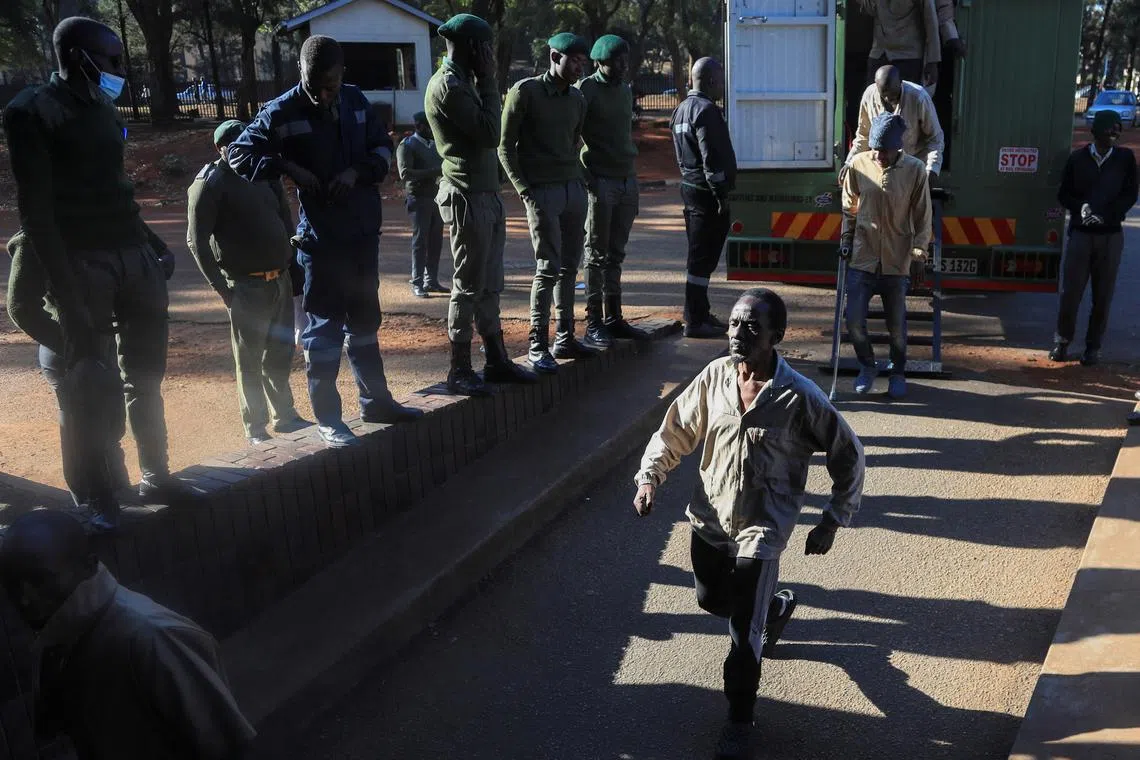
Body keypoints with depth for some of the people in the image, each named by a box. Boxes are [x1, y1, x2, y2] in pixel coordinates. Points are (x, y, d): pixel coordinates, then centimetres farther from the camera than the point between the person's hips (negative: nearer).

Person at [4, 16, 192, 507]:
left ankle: (156, 477, 20)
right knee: (93, 385, -3)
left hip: (133, 255, 7)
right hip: (83, 263, -6)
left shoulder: (101, 107, 15)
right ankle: (99, 496, 6)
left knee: (145, 376, 10)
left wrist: (151, 245, 15)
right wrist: (64, 289, -18)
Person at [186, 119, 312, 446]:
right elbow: (197, 241, -10)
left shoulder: (263, 174, 12)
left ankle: (284, 416, 30)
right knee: (250, 360, 3)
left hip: (281, 280, 6)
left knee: (280, 353, 16)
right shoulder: (209, 184, -7)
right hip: (246, 286, -6)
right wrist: (221, 287, -15)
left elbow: (285, 221, 20)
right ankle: (255, 429, 14)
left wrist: (292, 266, 13)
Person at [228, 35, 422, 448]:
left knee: (365, 318, 16)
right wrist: (289, 169, -19)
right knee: (324, 325, 0)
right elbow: (239, 152, -7)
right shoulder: (283, 111, -10)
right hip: (321, 235, -5)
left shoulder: (356, 100, 3)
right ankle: (327, 418, 8)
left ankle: (375, 400, 30)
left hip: (363, 230, 5)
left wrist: (358, 171, -7)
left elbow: (383, 146, 12)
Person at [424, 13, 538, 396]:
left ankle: (497, 360, 21)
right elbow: (490, 133, -17)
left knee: (490, 285, 13)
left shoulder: (462, 82, 18)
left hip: (487, 195, 10)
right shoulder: (448, 86, -14)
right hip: (467, 198, -10)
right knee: (468, 286, -4)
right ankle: (459, 370, 4)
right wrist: (488, 81, -11)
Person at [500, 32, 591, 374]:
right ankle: (538, 346, -2)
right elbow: (505, 146, -3)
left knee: (570, 266, 7)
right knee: (548, 268, -9)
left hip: (574, 188, 6)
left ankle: (565, 338, 16)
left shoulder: (577, 99, 15)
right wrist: (525, 190, -9)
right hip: (542, 191, -6)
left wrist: (580, 181, 7)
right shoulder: (525, 91, -3)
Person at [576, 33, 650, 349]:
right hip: (600, 181, -7)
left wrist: (632, 175, 15)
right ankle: (593, 325, -1)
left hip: (627, 180, 7)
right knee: (597, 255, -4)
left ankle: (613, 318, 17)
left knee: (615, 254, 11)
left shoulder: (625, 90, 17)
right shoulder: (586, 89, -7)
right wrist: (585, 177, -16)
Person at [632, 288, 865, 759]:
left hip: (760, 529, -5)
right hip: (709, 519, 5)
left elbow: (849, 456, -6)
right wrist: (649, 477, -10)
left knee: (743, 632, -4)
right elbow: (674, 433, 5)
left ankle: (739, 721, 20)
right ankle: (776, 606, 57)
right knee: (712, 601, 25)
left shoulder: (800, 397, -18)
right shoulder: (714, 377, -7)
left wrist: (832, 522, -5)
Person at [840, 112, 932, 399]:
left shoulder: (915, 170, -7)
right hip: (862, 258, 1)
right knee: (854, 321, -3)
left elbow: (922, 216, 0)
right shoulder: (859, 164, -4)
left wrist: (919, 251, -4)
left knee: (896, 325, 8)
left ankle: (898, 373, 30)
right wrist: (846, 239, 7)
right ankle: (868, 366, 23)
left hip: (897, 262, -1)